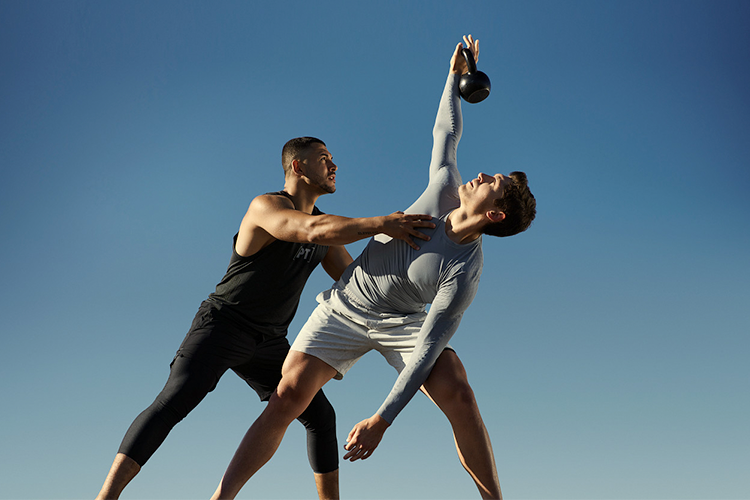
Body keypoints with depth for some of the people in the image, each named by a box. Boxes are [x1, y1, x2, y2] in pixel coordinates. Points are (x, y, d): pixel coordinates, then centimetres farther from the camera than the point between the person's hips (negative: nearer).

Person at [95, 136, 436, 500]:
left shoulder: (327, 224, 9)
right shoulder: (267, 206, -16)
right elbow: (312, 231, -36)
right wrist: (381, 224, -36)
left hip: (268, 343, 8)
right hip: (222, 324, -7)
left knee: (320, 416, 5)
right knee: (174, 401, -25)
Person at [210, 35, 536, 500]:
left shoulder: (464, 272, -28)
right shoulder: (447, 189, -15)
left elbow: (429, 348, -30)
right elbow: (446, 133, 8)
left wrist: (383, 419, -34)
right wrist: (455, 76, 12)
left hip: (401, 322, -3)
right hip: (345, 309, 3)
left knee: (459, 395, -28)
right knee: (288, 397, -12)